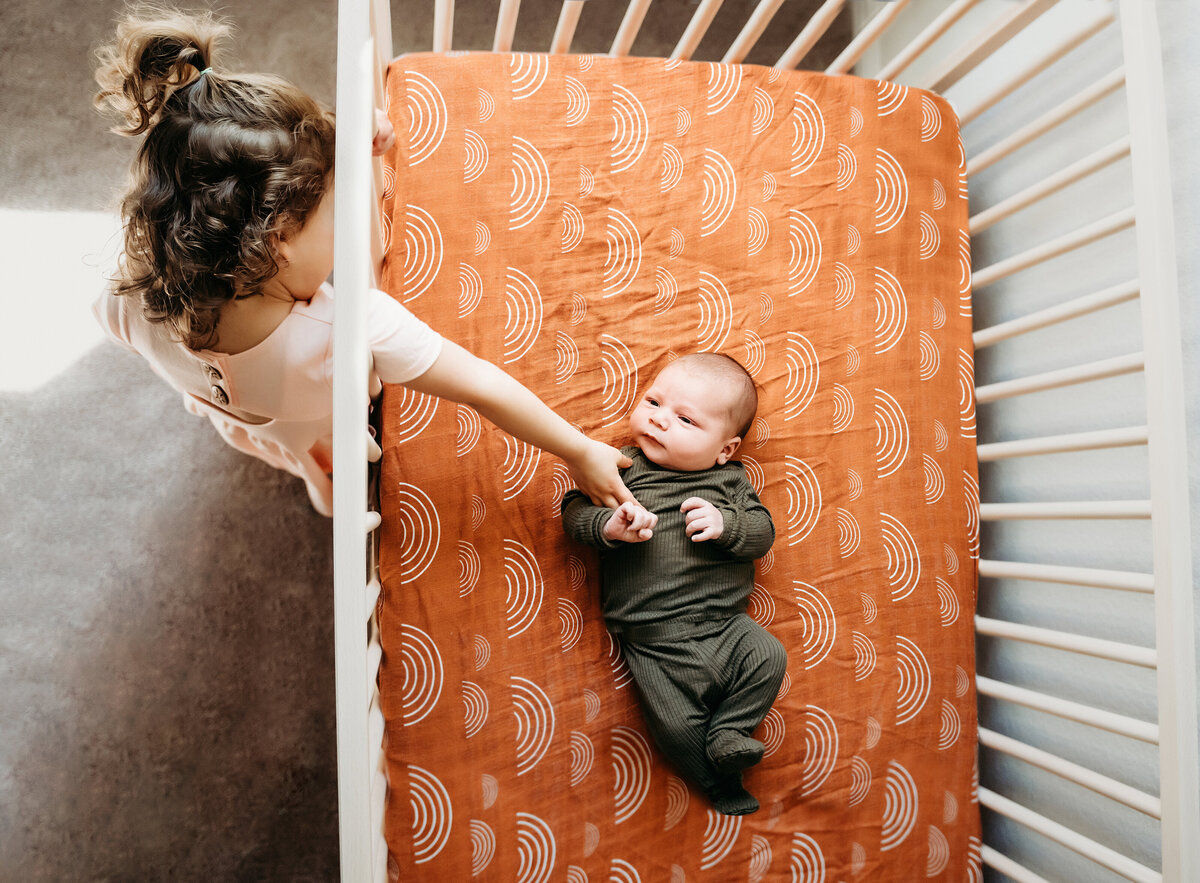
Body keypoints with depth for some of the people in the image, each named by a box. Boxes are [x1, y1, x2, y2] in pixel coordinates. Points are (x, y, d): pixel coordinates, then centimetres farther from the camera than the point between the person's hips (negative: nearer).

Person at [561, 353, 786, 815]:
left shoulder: (729, 480, 5)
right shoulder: (621, 468, 1)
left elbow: (762, 532, 2)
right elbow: (574, 511, -4)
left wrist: (725, 524, -18)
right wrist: (609, 525, -25)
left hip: (725, 625, 2)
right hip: (657, 644, -2)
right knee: (677, 725, -5)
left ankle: (727, 733, 4)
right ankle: (719, 781, 23)